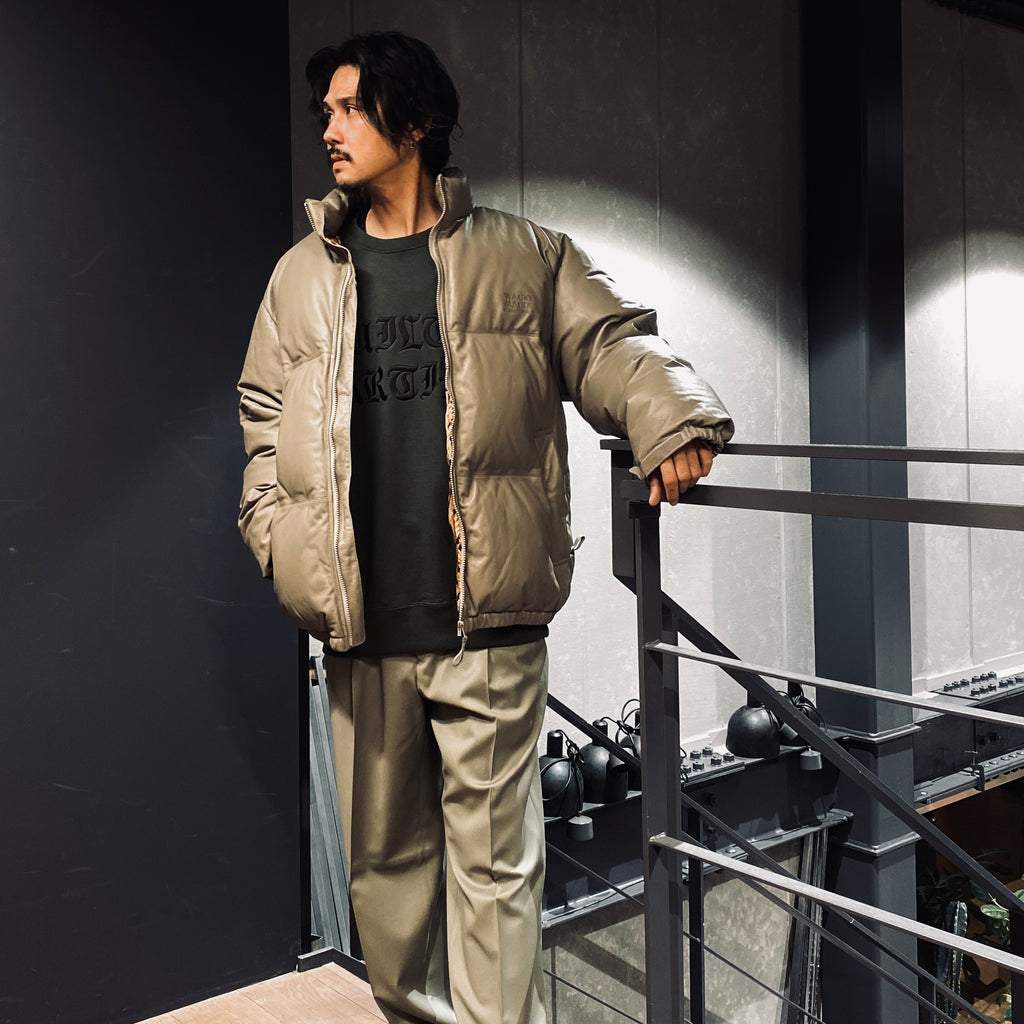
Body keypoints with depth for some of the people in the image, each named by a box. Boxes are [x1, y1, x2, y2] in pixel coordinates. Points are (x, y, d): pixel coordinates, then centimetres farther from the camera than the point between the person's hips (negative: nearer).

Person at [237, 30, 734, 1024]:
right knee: (383, 851, 15)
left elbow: (613, 345, 2)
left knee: (494, 858, 2)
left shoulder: (521, 257, 5)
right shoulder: (301, 276, 14)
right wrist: (279, 538, 7)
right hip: (360, 626, 4)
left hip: (487, 625, -3)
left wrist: (674, 423, -16)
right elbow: (264, 421, 18)